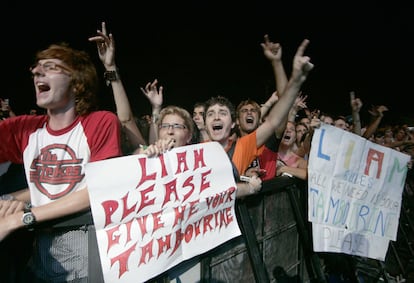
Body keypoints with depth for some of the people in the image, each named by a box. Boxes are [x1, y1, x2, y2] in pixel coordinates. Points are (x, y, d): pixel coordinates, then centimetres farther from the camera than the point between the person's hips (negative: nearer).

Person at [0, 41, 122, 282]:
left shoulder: (102, 122, -11)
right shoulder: (22, 128, 4)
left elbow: (98, 192, -16)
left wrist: (21, 218, -15)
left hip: (90, 243, -4)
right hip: (42, 248, 5)